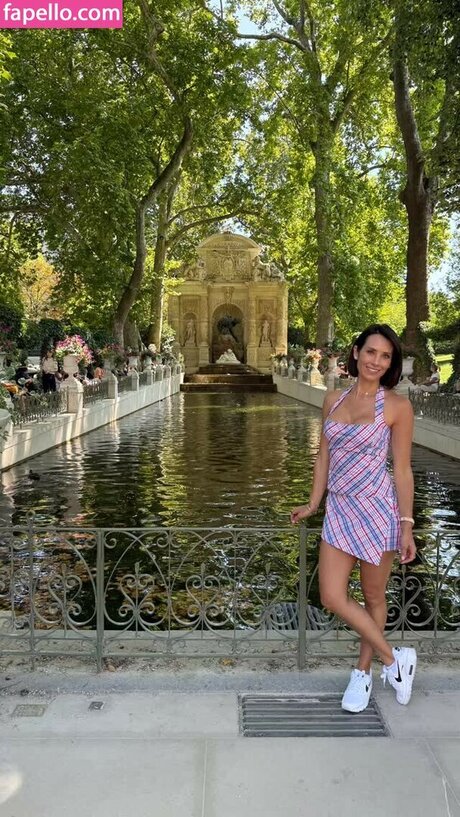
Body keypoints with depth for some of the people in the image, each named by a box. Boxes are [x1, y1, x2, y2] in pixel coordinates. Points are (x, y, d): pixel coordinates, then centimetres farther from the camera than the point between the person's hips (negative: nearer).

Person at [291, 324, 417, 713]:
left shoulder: (397, 406, -8)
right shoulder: (333, 400, 4)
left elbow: (403, 469, -6)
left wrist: (406, 526, -8)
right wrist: (313, 505, 11)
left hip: (377, 509, -4)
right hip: (339, 509, 5)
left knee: (373, 596, 11)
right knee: (333, 597, 3)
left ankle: (363, 672, 34)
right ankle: (395, 658, 25)